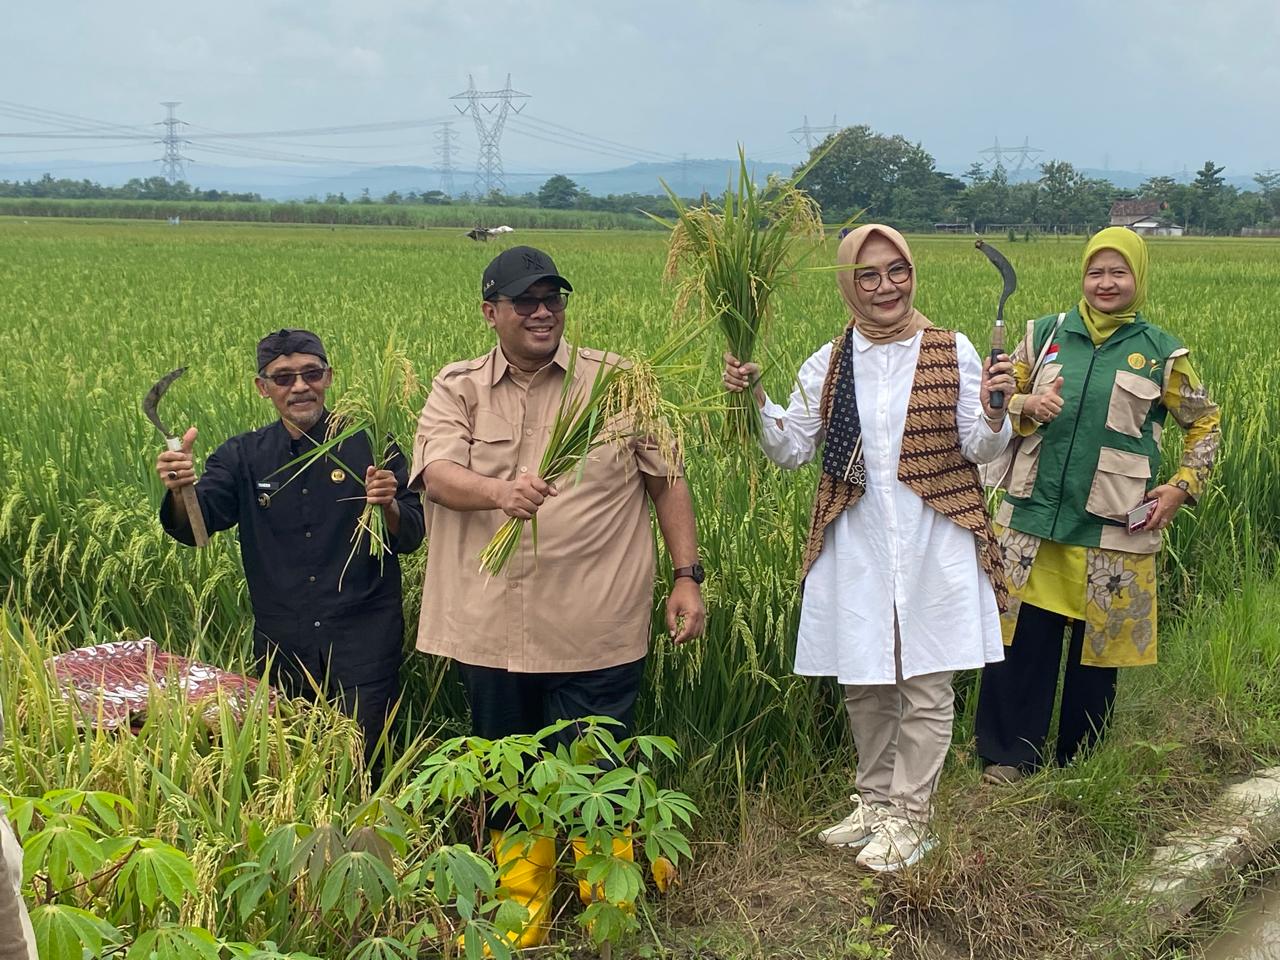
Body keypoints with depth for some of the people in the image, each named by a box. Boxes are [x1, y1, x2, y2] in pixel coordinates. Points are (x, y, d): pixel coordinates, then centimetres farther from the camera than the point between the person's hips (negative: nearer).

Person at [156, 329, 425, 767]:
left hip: (362, 641, -3)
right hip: (281, 644, 3)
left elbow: (411, 538, -3)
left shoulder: (368, 444, -2)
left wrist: (389, 504, -24)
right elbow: (193, 527, -5)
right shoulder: (244, 456, 6)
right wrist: (180, 489, -27)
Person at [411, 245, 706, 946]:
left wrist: (688, 577, 0)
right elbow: (437, 474, -13)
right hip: (491, 631, 2)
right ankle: (522, 924, 35)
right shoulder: (457, 390, 4)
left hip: (594, 633, -2)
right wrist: (499, 491, -34)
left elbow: (667, 479, 7)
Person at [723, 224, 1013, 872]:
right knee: (863, 683, 13)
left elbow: (980, 452, -1)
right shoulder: (828, 365, 5)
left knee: (926, 686, 4)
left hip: (934, 545, -2)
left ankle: (909, 818, 19)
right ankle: (875, 801, 33)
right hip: (856, 547, 3)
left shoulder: (953, 353, -2)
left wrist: (992, 410, -22)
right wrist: (755, 400, -9)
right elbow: (790, 450, 6)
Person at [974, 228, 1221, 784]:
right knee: (1021, 637, 1)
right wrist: (1025, 407, -8)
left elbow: (1205, 425, 14)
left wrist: (1182, 487, 1)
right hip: (1033, 517, 1)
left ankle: (1077, 763, 24)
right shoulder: (1045, 335, 7)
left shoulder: (1162, 354, 3)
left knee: (1098, 645, 8)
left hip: (1113, 529, -1)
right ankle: (1008, 755, 14)